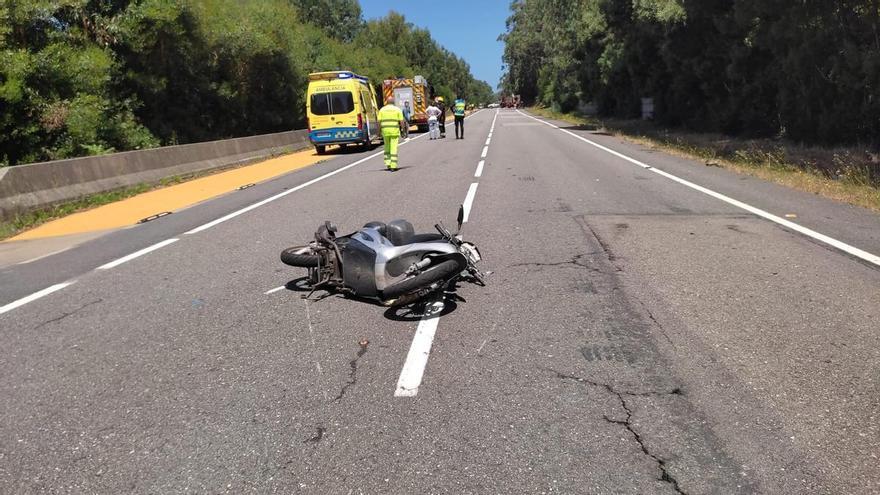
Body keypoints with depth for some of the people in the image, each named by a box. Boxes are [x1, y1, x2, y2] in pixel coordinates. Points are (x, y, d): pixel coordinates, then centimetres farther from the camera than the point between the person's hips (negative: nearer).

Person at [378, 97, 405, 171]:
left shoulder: (382, 109, 7)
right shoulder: (397, 109, 4)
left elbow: (379, 122, 1)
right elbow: (402, 122, -2)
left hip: (385, 130, 2)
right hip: (395, 131, -2)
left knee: (387, 148, 18)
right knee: (394, 148, -2)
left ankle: (388, 164, 13)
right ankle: (393, 166, -7)